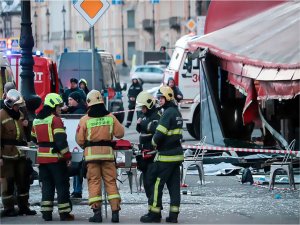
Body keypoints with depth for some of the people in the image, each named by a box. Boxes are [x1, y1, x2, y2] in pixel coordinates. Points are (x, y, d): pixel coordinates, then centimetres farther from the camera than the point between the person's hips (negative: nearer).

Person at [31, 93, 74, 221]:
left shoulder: (37, 120, 12)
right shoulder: (55, 120, -12)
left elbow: (34, 138, 20)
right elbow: (61, 140, -18)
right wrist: (67, 156, -13)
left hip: (42, 157, 7)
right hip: (56, 158, -7)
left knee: (47, 185, 12)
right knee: (62, 185, 1)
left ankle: (46, 212, 9)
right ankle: (64, 213, 2)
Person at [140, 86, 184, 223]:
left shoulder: (168, 113, -15)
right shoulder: (177, 112, 14)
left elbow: (160, 134, -20)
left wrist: (154, 142, 0)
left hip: (166, 155, -9)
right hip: (177, 154, 9)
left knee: (156, 183, -3)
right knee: (174, 185, 8)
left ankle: (154, 213, -1)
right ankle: (173, 214, 8)